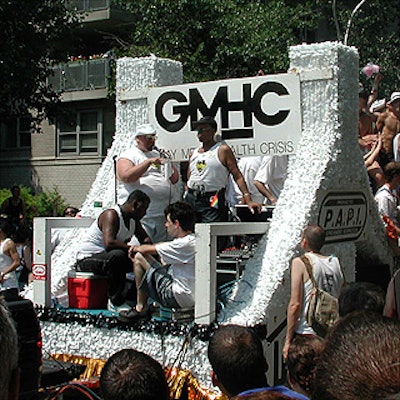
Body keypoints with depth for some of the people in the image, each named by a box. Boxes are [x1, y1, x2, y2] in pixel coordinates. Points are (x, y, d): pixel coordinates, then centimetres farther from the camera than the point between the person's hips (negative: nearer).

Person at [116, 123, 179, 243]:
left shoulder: (158, 155, 22)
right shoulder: (128, 156, 3)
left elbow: (175, 179, 24)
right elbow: (126, 176, -17)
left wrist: (168, 162, 9)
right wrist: (149, 162, -19)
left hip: (162, 215, 7)